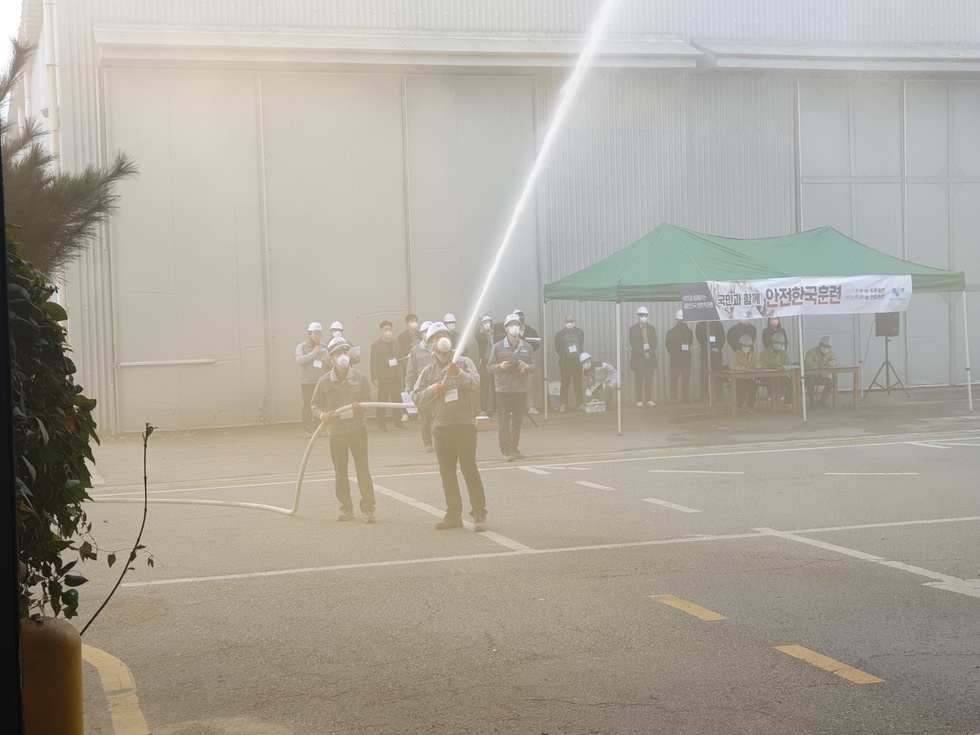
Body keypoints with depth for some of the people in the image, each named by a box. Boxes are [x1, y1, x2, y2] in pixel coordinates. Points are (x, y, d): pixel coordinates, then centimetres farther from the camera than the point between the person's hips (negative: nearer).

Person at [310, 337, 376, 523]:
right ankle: (346, 509, 20)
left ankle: (368, 509, 2)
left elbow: (369, 401, 5)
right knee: (340, 472, 9)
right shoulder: (324, 381, -2)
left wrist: (360, 407, -17)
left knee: (362, 469, -2)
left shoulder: (360, 378, -2)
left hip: (357, 429, -1)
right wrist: (322, 415, -16)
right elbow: (315, 404, 5)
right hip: (335, 431, 1)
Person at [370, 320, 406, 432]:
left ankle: (397, 422, 12)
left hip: (396, 378, 5)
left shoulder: (396, 343, 15)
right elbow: (373, 363, -3)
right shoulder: (376, 346, 0)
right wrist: (375, 379, -9)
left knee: (397, 400, 3)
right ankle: (381, 424, 2)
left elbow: (401, 358, 21)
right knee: (382, 401, -2)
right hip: (383, 379, -4)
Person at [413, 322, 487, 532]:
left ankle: (479, 514, -4)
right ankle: (454, 514, 17)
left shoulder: (464, 363, 2)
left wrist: (459, 374, -31)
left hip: (465, 424, -4)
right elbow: (416, 398, 4)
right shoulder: (429, 371, 12)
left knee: (469, 469, -9)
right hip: (441, 426, 4)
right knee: (447, 472, 8)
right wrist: (435, 389, -10)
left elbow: (475, 384, -15)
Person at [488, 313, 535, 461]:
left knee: (518, 420, 9)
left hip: (521, 389, 3)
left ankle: (515, 448, 21)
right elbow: (490, 367, 1)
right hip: (503, 389, -3)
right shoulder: (497, 347, -1)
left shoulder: (527, 347, 6)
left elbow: (533, 366, 10)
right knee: (504, 421, -3)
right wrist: (500, 366, -19)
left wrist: (527, 366, -12)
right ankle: (506, 450, 2)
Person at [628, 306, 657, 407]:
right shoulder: (633, 329, 2)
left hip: (650, 357, 3)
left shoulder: (651, 328, 12)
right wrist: (643, 354, -13)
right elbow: (633, 344, -5)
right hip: (638, 358, -3)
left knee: (649, 380, 1)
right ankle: (639, 400, -2)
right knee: (638, 380, -3)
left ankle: (648, 399, 4)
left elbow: (654, 343, 7)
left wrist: (649, 353, -9)